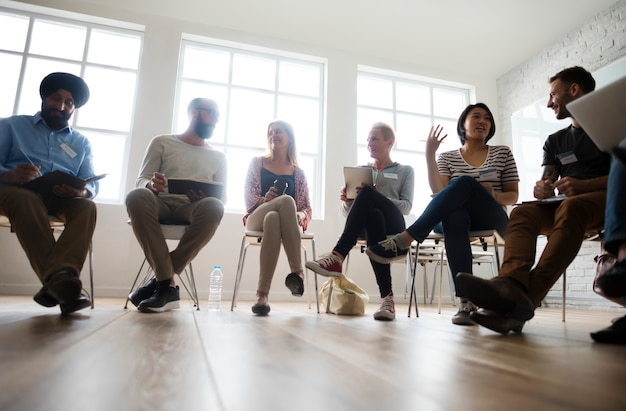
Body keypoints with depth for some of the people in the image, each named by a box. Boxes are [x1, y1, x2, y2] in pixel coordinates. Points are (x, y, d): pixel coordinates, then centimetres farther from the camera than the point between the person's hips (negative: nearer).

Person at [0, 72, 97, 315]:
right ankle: (57, 277, -49)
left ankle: (59, 275, -50)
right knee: (27, 200, -37)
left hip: (61, 199, 2)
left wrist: (83, 191, -18)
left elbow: (92, 183, 8)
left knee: (87, 206, -31)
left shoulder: (81, 142, 23)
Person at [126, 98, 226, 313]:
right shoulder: (162, 142, 15)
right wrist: (151, 185, -20)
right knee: (136, 196, -35)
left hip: (192, 209, 1)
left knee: (213, 206, -35)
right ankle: (167, 284, -32)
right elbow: (140, 181, 7)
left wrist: (207, 198, -14)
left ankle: (160, 280, -25)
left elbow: (222, 198, 11)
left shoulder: (218, 156, 19)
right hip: (161, 204, 0)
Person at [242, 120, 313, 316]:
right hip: (257, 218, -1)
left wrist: (301, 216, -12)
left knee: (273, 219, -40)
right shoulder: (257, 163, 17)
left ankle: (262, 294, -43)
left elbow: (307, 208, 12)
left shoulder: (298, 173, 18)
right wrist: (264, 201, -17)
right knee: (286, 200, -36)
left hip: (288, 222, 1)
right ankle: (297, 271, -41)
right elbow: (248, 196, 5)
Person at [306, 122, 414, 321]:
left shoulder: (405, 171, 19)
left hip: (393, 225, -2)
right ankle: (387, 297, -45)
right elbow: (347, 212, 20)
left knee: (366, 194, -35)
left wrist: (375, 197, -14)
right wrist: (347, 201, -6)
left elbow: (406, 207, 3)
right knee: (373, 215, -40)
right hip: (369, 222, 2)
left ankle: (336, 257, -42)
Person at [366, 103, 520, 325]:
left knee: (465, 182, -33)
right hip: (458, 218, 1)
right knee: (454, 216, -40)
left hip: (492, 221, 0)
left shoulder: (503, 153, 14)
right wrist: (429, 154, -11)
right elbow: (438, 191, -4)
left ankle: (404, 240, -40)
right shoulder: (448, 157, 13)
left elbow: (513, 196, 12)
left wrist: (494, 195, -11)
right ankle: (466, 301, -45)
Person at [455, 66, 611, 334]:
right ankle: (511, 285, -55)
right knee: (522, 213, -27)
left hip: (607, 199, -4)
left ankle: (527, 296, -52)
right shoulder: (555, 141, 24)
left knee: (570, 208, -38)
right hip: (564, 204, 4)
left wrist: (583, 185, -21)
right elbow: (548, 183, 10)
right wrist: (542, 189, -15)